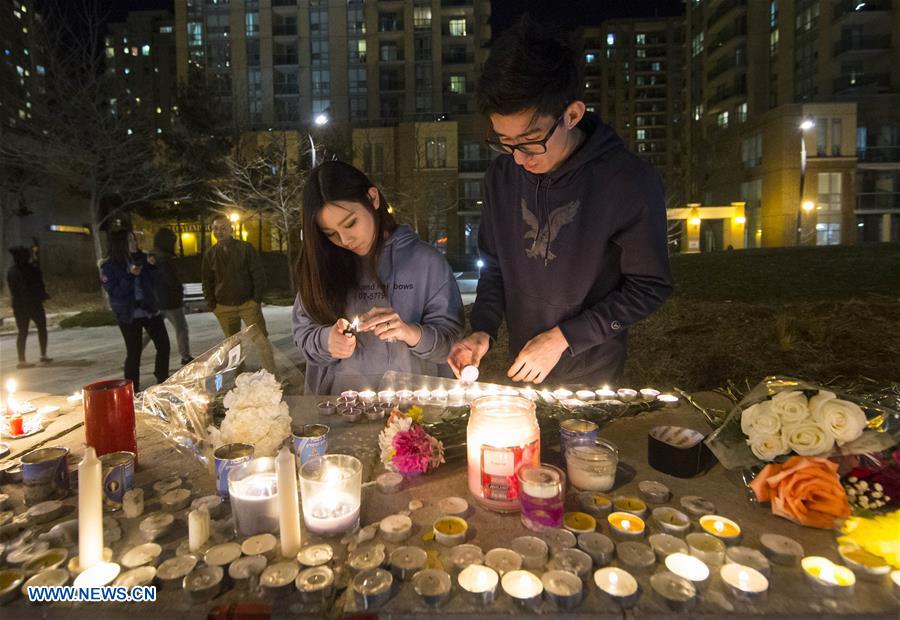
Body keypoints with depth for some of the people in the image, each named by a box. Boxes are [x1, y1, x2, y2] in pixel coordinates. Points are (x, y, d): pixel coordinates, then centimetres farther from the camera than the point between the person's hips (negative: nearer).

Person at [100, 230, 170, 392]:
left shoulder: (141, 258, 4)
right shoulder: (108, 266, -7)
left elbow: (154, 281, 6)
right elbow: (114, 291, -15)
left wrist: (152, 266, -11)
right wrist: (130, 276, -24)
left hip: (150, 309, 4)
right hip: (128, 314, -4)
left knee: (163, 344, 3)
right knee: (134, 352, 1)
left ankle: (163, 381, 19)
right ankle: (132, 390, 14)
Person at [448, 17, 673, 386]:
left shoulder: (630, 182, -21)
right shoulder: (502, 174, -7)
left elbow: (649, 287, -15)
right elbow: (495, 264, 3)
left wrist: (563, 337, -20)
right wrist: (483, 330, -11)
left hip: (593, 378, -4)